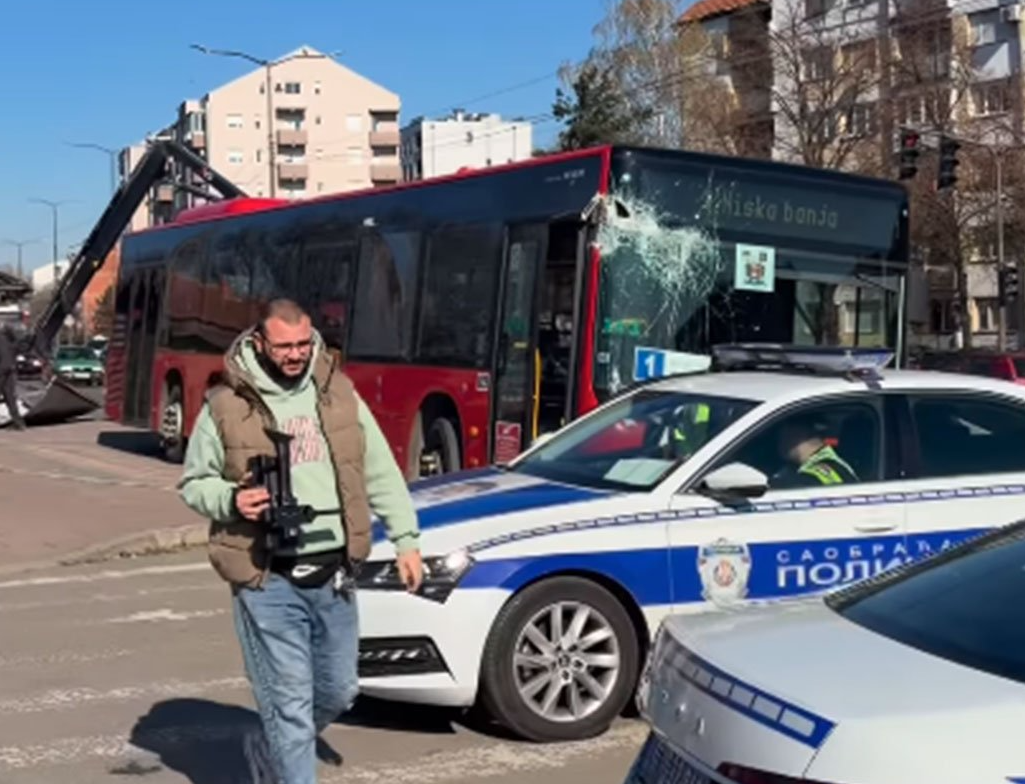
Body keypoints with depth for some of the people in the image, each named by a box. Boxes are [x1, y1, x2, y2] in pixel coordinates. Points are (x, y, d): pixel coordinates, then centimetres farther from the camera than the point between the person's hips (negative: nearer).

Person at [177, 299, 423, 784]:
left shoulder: (339, 393, 6)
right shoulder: (226, 406, -4)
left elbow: (381, 472, 11)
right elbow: (192, 483, 6)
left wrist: (405, 538, 8)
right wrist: (230, 500, -14)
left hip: (334, 575, 5)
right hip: (269, 582, -4)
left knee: (338, 693, 17)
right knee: (290, 704, -3)